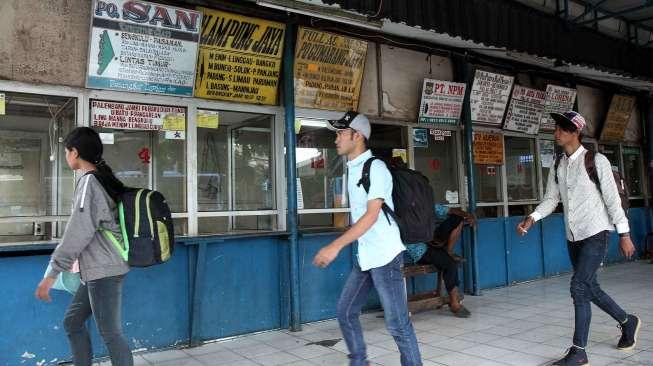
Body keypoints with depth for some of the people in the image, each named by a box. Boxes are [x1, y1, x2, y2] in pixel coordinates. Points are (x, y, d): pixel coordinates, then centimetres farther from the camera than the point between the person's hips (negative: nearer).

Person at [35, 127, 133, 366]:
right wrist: (75, 262, 27)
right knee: (72, 322, 18)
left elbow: (77, 233, -21)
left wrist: (52, 274, -18)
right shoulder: (101, 179, 12)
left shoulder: (89, 182, -16)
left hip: (103, 270, -10)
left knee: (110, 333, -1)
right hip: (98, 269, 10)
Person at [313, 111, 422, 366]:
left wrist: (336, 245, -26)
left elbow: (372, 215, -21)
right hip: (364, 256, 9)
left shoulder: (375, 168, -13)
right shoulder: (352, 169, 13)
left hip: (384, 255, -9)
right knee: (346, 312, 14)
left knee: (397, 323, -3)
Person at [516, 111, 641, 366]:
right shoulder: (558, 167, 7)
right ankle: (627, 322, 41)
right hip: (573, 237, 7)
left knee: (579, 287, -14)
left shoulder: (596, 161, -10)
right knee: (589, 288, 15)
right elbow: (551, 199, 6)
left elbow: (612, 198, -9)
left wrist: (624, 234, -8)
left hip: (596, 233, -6)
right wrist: (531, 218, -10)